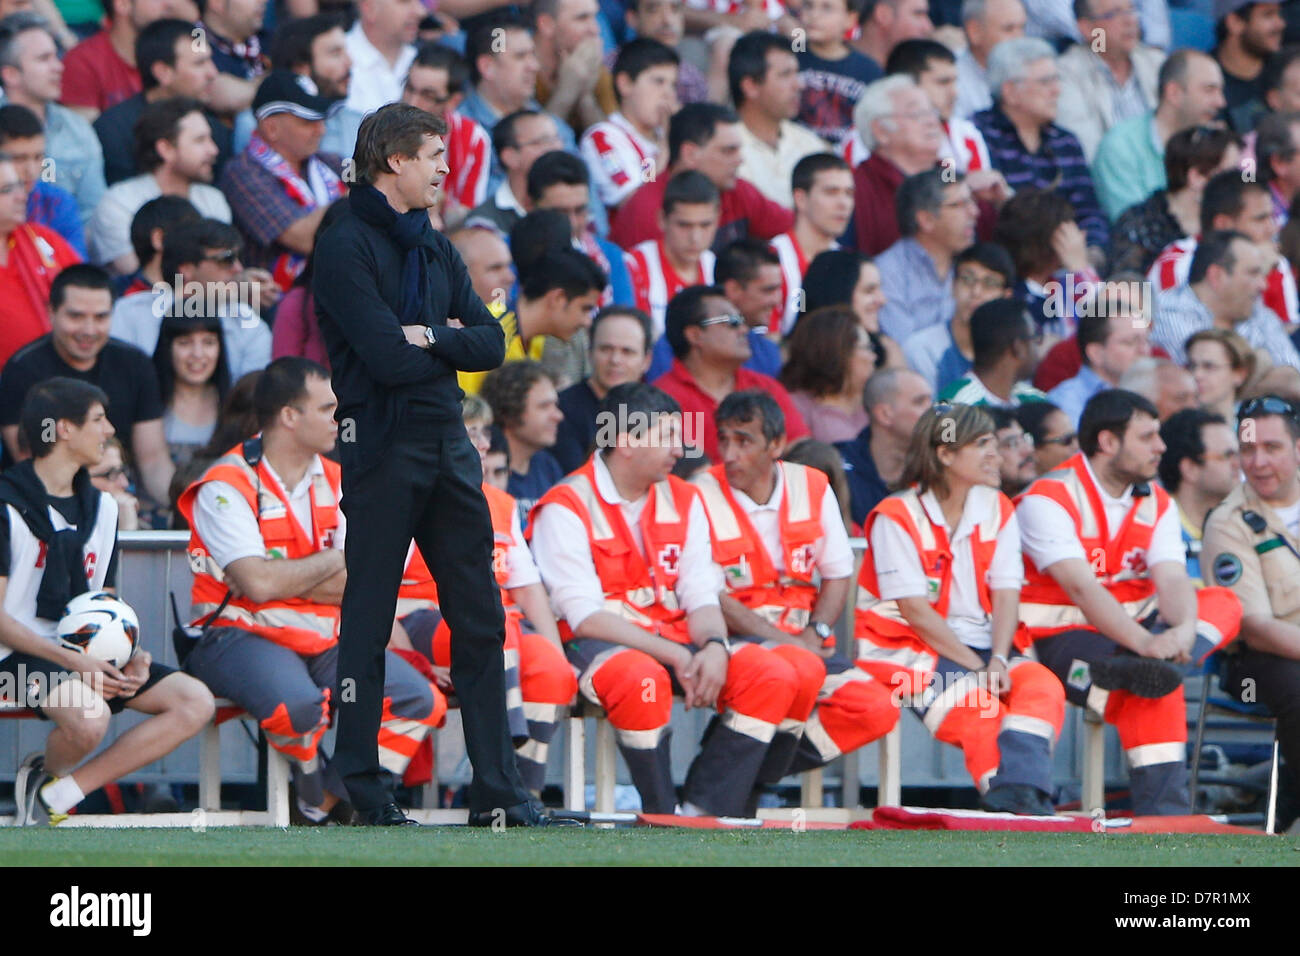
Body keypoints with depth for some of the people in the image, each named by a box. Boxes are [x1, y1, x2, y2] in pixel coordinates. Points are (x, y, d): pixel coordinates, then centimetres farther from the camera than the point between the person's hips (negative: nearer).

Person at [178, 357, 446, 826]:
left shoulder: (334, 483, 12)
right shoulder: (227, 487, -9)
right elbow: (258, 584, -21)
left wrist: (291, 577, -12)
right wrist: (332, 563, -5)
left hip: (326, 639, 7)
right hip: (243, 635, -7)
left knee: (420, 701, -11)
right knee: (299, 705, -37)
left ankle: (331, 800, -4)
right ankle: (310, 782, -4)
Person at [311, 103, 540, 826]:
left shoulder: (436, 250, 17)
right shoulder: (346, 248, -8)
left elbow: (492, 343, 9)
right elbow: (390, 358, -17)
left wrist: (430, 339, -9)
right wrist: (452, 346, 0)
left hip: (450, 447, 7)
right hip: (383, 450, -7)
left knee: (480, 620, 5)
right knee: (368, 622, -2)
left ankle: (498, 788, 7)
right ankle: (358, 788, 4)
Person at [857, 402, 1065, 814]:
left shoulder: (997, 509, 9)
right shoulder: (897, 517, -8)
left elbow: (1005, 596, 0)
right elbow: (916, 611, -13)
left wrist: (998, 662, -17)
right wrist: (977, 667, -17)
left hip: (981, 645, 5)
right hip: (907, 648, -5)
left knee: (1041, 686, -25)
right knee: (973, 702, -33)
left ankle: (1018, 793, -44)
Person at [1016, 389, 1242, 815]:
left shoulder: (1157, 503, 8)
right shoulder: (1048, 499, -13)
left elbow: (1172, 580, -9)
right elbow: (1081, 588, -27)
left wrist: (1184, 629, -34)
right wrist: (1144, 643, -41)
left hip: (1132, 628, 8)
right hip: (1061, 634, -8)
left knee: (1223, 603, -15)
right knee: (1155, 686, -34)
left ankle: (1132, 669, -37)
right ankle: (1160, 808, -34)